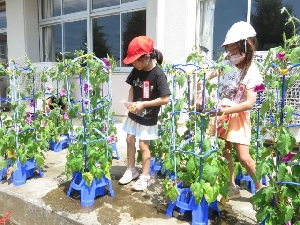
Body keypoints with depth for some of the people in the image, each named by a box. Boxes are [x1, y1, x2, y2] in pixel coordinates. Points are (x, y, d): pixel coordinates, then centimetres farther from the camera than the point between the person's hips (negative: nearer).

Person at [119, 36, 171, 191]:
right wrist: (130, 103, -7)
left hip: (148, 118, -7)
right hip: (133, 114, 7)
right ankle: (131, 170, 34)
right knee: (130, 140, 15)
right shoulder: (136, 71, -4)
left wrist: (143, 104, -23)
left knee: (143, 145, 2)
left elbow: (165, 99, -24)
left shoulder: (158, 75, -22)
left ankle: (145, 177, 20)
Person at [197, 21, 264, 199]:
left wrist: (225, 110, -29)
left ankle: (260, 188, 21)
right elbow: (206, 77, 7)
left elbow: (249, 103, -22)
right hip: (221, 113, 5)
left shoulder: (252, 73, -15)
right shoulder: (226, 62, -3)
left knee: (243, 157, -4)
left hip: (238, 116, -5)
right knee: (225, 151, 12)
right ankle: (232, 187, 29)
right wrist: (200, 94, -7)